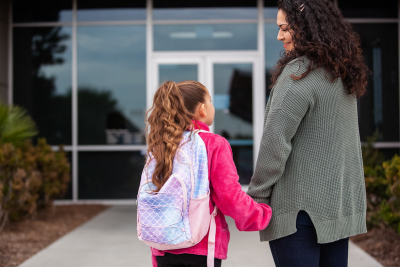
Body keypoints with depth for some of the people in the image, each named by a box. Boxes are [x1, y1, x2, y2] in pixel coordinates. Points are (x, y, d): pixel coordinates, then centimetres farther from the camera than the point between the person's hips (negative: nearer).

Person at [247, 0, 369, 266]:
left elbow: (276, 140, -18)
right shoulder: (344, 74, 12)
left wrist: (257, 194, -10)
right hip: (342, 202, 9)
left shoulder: (300, 72, -15)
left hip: (302, 204, -8)